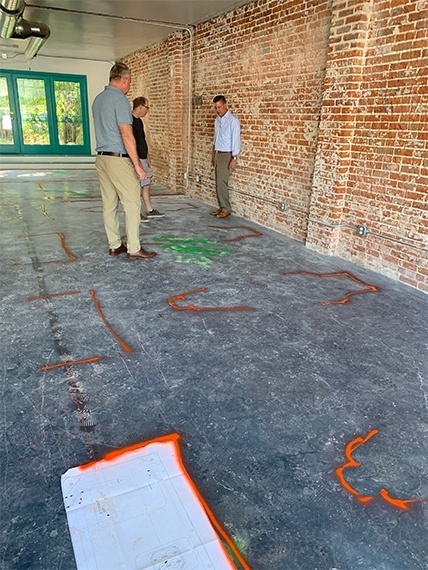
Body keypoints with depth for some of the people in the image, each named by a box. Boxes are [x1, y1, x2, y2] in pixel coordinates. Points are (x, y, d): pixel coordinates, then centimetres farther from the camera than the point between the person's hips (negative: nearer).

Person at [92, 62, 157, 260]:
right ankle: (134, 248, 0)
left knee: (109, 204, 10)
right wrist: (138, 165, -15)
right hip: (119, 159, -9)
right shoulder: (120, 99, -13)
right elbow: (127, 135, -19)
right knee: (132, 204, -3)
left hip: (101, 158, 9)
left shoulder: (98, 99, 14)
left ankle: (115, 245, 16)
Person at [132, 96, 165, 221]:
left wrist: (147, 156, 23)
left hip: (143, 158, 10)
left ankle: (150, 211, 21)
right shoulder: (130, 121, -15)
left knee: (146, 185, 13)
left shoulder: (139, 121, 15)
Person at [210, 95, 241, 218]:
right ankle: (222, 207, 13)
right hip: (218, 154, 8)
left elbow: (236, 140, -17)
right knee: (218, 182, 7)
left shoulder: (233, 120, -13)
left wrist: (234, 159, -22)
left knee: (222, 182, -11)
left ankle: (226, 209, -3)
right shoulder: (217, 120, 12)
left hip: (227, 155, -8)